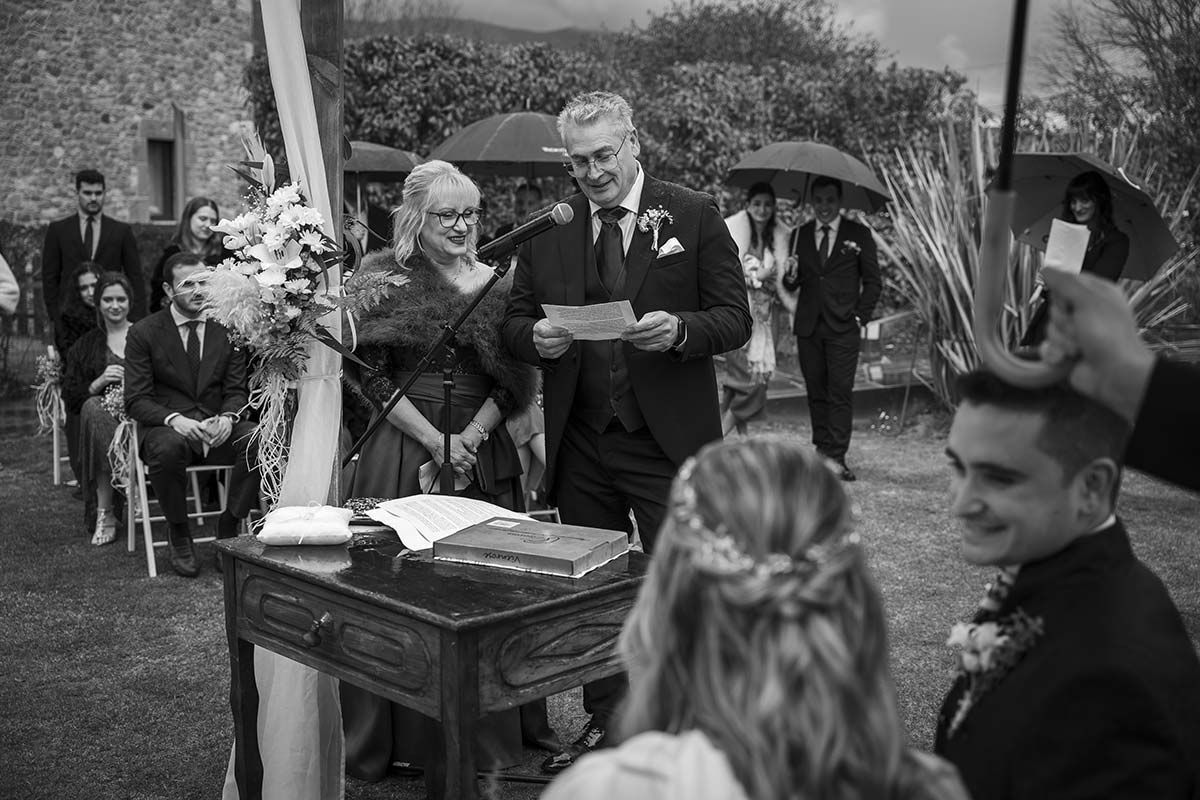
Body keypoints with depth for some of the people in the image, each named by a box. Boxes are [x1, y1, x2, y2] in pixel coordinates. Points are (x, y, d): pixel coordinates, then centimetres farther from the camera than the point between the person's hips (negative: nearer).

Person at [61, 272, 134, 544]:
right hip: (101, 419, 2)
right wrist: (98, 383, -8)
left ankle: (103, 512, -28)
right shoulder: (86, 345, 18)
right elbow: (70, 399, 10)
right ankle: (104, 513, -32)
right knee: (93, 407, -35)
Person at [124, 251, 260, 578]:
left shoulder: (227, 329, 8)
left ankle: (228, 526, -9)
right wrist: (174, 419, -24)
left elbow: (236, 390, 8)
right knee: (167, 448, -38)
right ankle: (178, 532, -11)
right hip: (168, 427, -2)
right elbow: (136, 400, -4)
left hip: (218, 426, 2)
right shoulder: (143, 333, 0)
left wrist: (227, 418, -16)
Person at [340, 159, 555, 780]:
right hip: (401, 453, -2)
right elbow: (370, 376, -5)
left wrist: (469, 440, -10)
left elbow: (510, 381, 5)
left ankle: (490, 735, 21)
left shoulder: (493, 284, 8)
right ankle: (398, 738, 16)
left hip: (483, 457, 3)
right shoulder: (381, 278, -1)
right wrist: (436, 442, -11)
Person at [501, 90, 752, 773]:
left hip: (668, 442, -3)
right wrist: (536, 337, -12)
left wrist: (680, 330, -22)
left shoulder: (694, 216, -1)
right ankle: (605, 726, 31)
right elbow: (515, 322, 11)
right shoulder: (547, 228, 7)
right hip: (579, 447, 4)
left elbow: (736, 320, -3)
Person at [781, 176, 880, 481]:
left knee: (841, 393, -7)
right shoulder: (799, 235, 10)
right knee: (816, 393, 7)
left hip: (843, 328, -3)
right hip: (808, 327, 3)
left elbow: (873, 282, 7)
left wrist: (861, 316, -3)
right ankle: (822, 451, 15)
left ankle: (836, 458, -6)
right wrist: (790, 276, -11)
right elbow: (791, 286, 11)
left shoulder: (859, 235, 4)